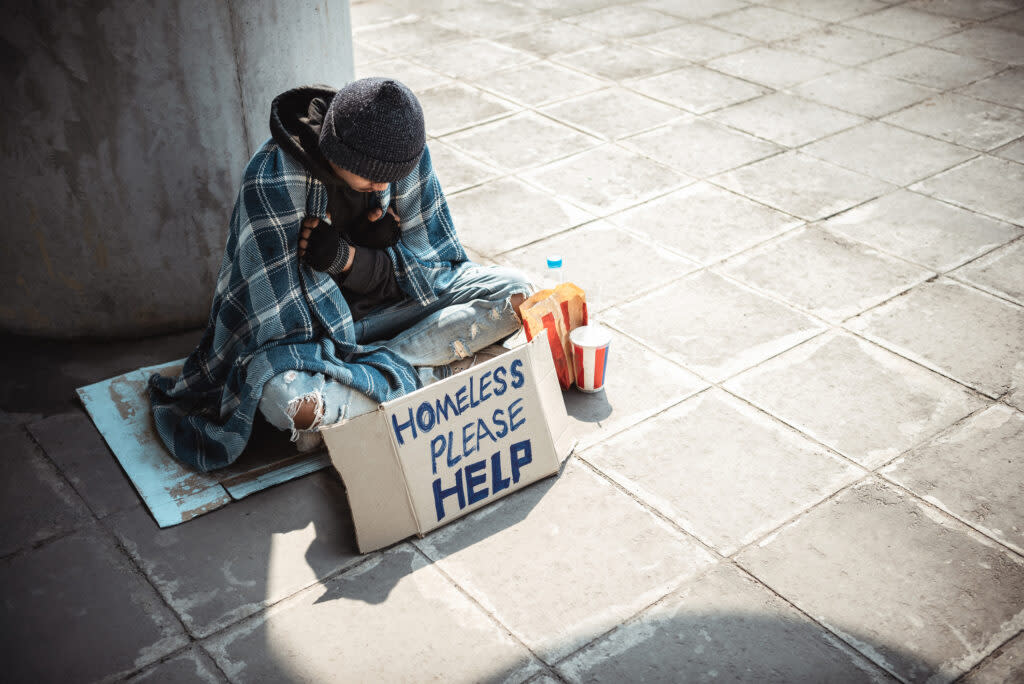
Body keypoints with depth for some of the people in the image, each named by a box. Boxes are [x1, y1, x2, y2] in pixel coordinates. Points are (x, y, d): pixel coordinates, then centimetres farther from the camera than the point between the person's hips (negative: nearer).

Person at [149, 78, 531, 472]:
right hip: (310, 330, -4)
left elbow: (431, 269, -10)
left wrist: (346, 258, -25)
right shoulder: (273, 180, -28)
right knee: (287, 397, -40)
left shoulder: (404, 152, -15)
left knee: (513, 293, -14)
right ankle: (424, 377, -18)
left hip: (389, 303, 5)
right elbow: (283, 316, -23)